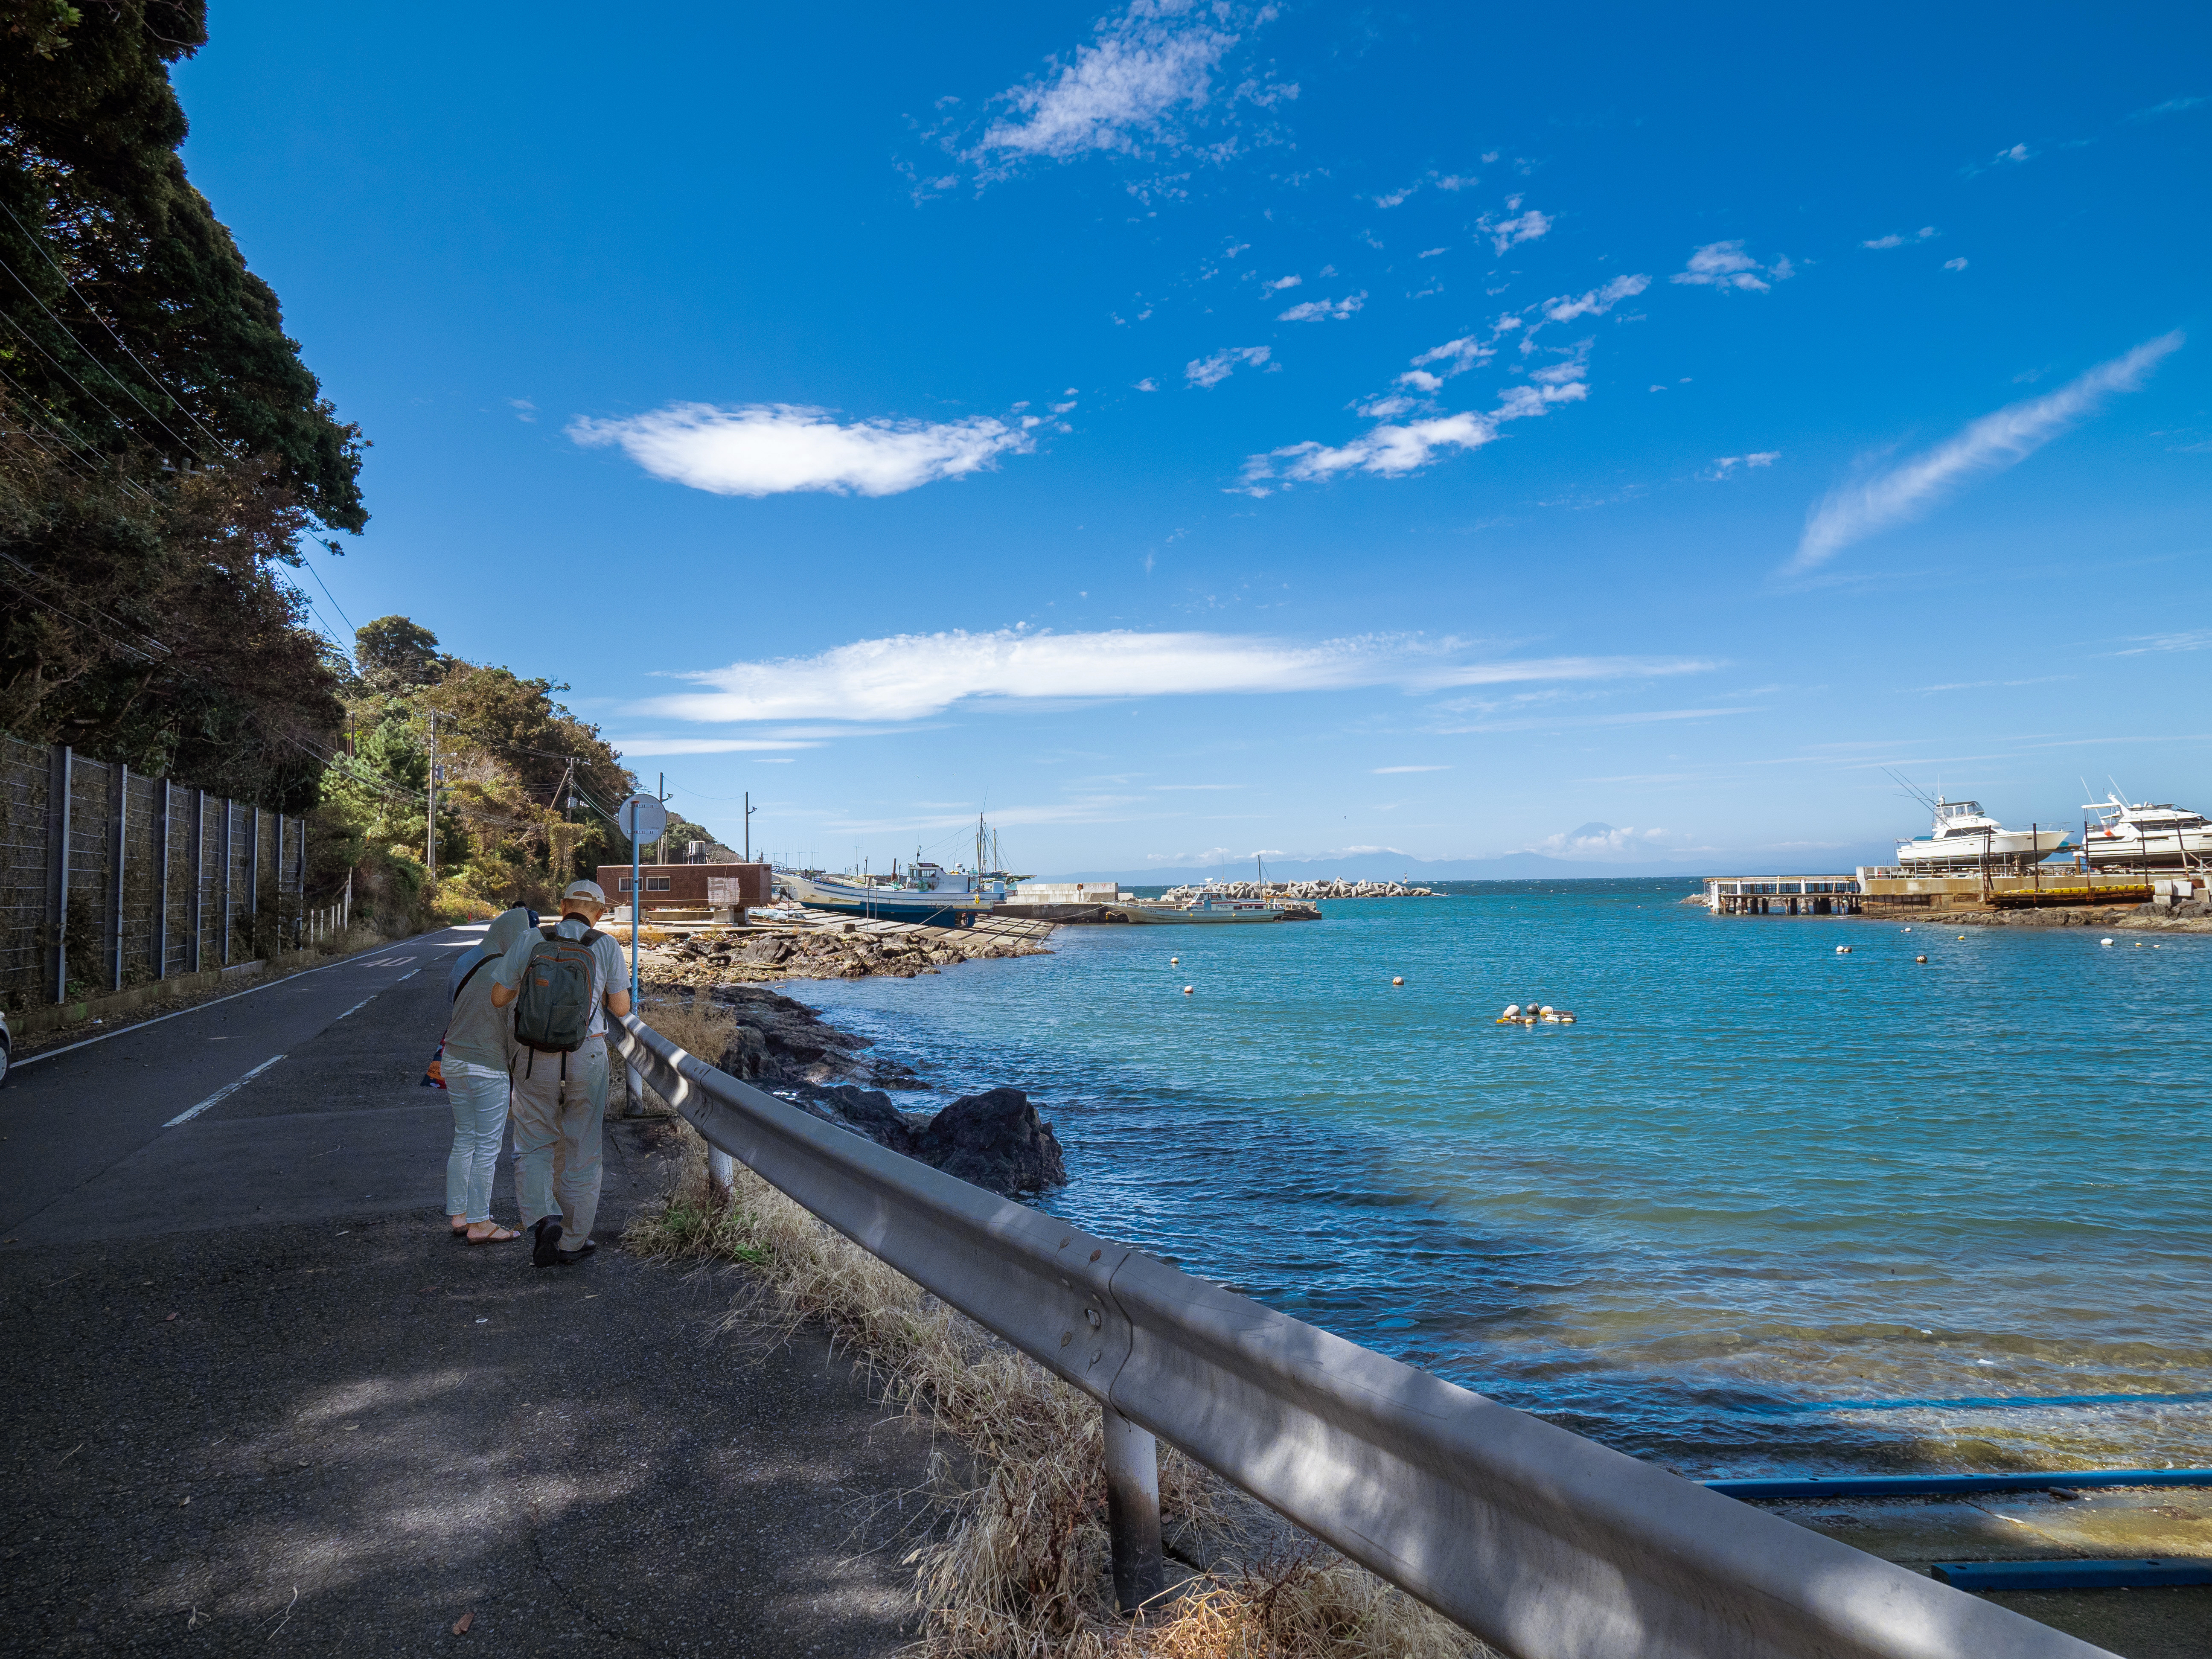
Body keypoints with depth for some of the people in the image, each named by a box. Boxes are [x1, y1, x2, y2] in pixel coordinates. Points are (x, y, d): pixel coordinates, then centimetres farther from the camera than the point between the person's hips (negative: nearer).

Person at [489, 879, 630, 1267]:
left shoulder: (529, 942, 0)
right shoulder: (607, 946, -3)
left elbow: (499, 997, 3)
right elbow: (621, 1008, -3)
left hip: (536, 1059, 1)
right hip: (587, 1057, 0)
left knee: (533, 1148, 15)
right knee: (580, 1153, 12)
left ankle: (543, 1220, -9)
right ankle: (573, 1242, 20)